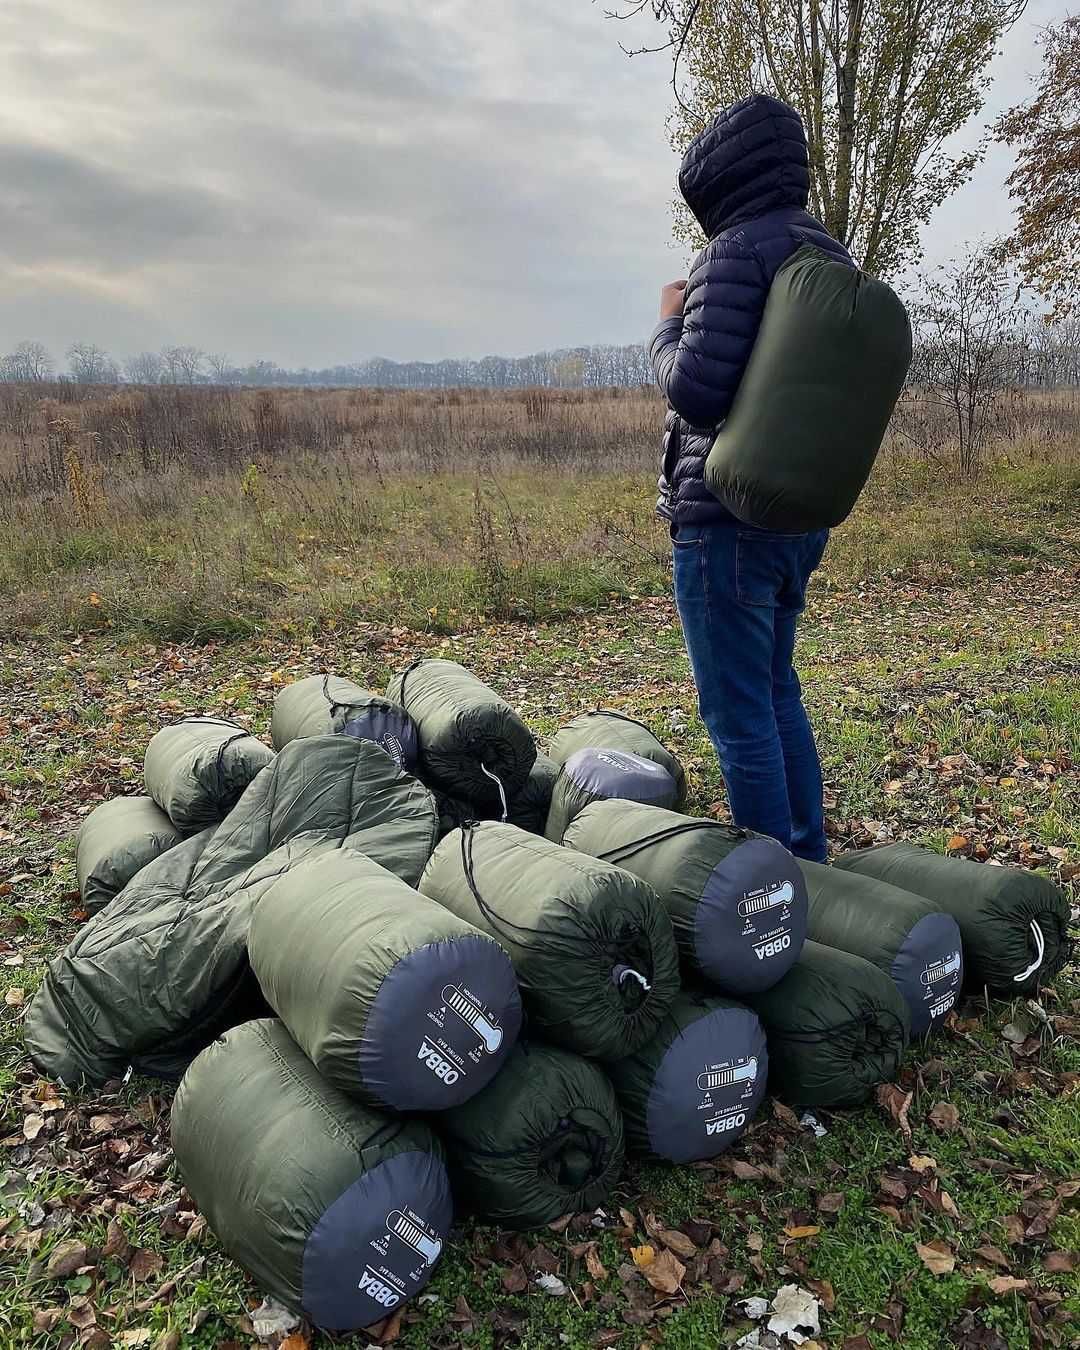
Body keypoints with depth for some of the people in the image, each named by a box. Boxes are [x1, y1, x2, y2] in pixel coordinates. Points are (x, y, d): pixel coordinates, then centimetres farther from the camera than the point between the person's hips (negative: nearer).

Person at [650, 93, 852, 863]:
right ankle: (810, 864, 26)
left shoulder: (739, 251, -12)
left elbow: (695, 388, -19)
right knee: (777, 695, 18)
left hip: (727, 516, -9)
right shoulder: (832, 256, 14)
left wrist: (668, 326, -1)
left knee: (738, 714, -1)